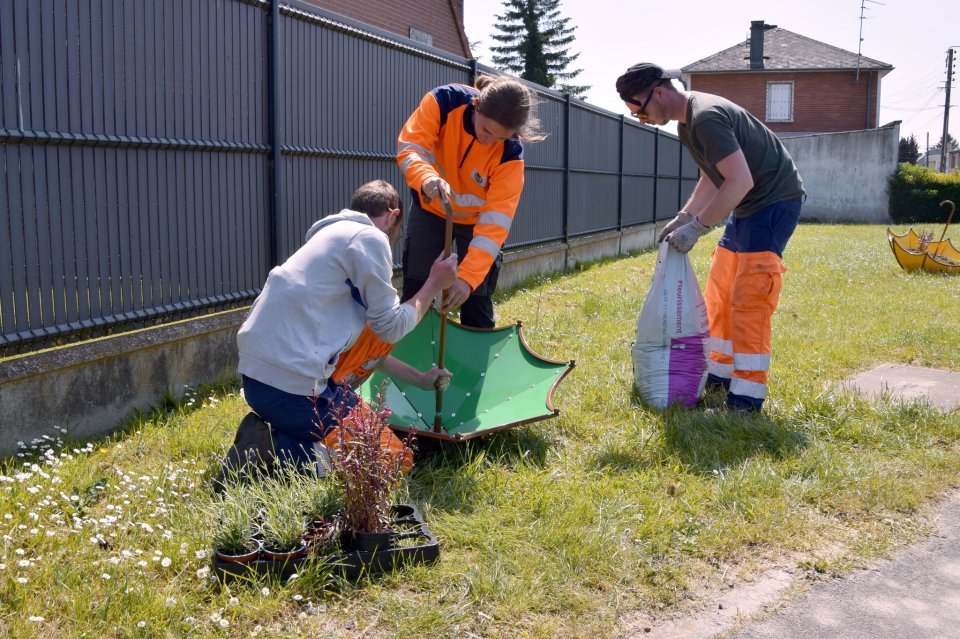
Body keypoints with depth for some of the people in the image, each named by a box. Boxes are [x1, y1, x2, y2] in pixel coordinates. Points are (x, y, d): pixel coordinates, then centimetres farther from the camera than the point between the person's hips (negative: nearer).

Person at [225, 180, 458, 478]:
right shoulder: (369, 238, -4)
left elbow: (368, 346, 29)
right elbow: (391, 328, -1)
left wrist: (420, 379, 34)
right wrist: (434, 285, 13)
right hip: (292, 388, -9)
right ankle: (276, 449, -10)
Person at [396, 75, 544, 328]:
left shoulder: (510, 153, -31)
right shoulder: (444, 101, -28)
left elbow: (496, 220, -34)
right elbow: (409, 147, -32)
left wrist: (468, 276, -43)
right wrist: (427, 178, -56)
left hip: (475, 219, -1)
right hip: (430, 209, 1)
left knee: (476, 298, -3)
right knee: (415, 294, 2)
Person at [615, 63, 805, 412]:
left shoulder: (706, 117, -25)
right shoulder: (686, 124, 8)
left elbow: (740, 181, -29)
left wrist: (697, 227, -25)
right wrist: (684, 216, 6)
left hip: (774, 200, -10)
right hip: (747, 204, 10)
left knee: (748, 298, -13)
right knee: (720, 292, 12)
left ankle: (746, 398, -9)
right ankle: (721, 371, 23)